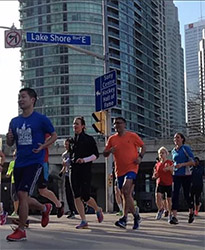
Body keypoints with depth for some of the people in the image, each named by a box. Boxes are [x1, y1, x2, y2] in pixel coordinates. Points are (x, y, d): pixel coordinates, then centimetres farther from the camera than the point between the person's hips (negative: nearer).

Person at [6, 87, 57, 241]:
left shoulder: (41, 119, -4)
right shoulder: (14, 121, 12)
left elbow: (54, 135, 5)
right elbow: (10, 144, 18)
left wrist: (43, 146, -12)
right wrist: (9, 138, -6)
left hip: (34, 162, -6)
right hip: (19, 163, 6)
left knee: (22, 194, -16)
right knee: (23, 198, 11)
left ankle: (21, 231, -3)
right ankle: (45, 208, 41)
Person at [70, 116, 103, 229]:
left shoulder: (89, 139, 1)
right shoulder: (73, 140, 15)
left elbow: (96, 154, -3)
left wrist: (84, 160, -16)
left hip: (85, 170, -5)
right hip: (74, 170, 5)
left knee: (85, 197, -9)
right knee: (77, 197, -3)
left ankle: (98, 209, 21)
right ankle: (83, 221, 3)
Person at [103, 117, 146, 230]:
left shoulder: (132, 136, 1)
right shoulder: (112, 139, 10)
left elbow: (143, 146, 11)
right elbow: (104, 154, 14)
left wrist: (140, 157, -6)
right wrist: (109, 151, -9)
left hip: (131, 168, -5)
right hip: (119, 170, 5)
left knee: (126, 191, -23)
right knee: (126, 195, 10)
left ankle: (124, 218, -20)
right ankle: (136, 216, 25)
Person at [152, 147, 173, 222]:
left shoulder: (170, 163, -2)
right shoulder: (157, 164, 9)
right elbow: (154, 175, 18)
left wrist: (170, 168, -23)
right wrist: (155, 176, -4)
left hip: (169, 184, -2)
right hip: (160, 183, 2)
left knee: (169, 199, 4)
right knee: (158, 196, -18)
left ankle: (170, 215, 22)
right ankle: (161, 209, 9)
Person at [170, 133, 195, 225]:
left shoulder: (186, 148, -5)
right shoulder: (173, 151, 13)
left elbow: (192, 162, -10)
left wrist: (182, 164, -22)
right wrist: (171, 167, 10)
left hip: (186, 175, -4)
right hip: (176, 175, 4)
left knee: (187, 195, 4)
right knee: (175, 195, -11)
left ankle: (191, 213, 30)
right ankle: (174, 217, -18)